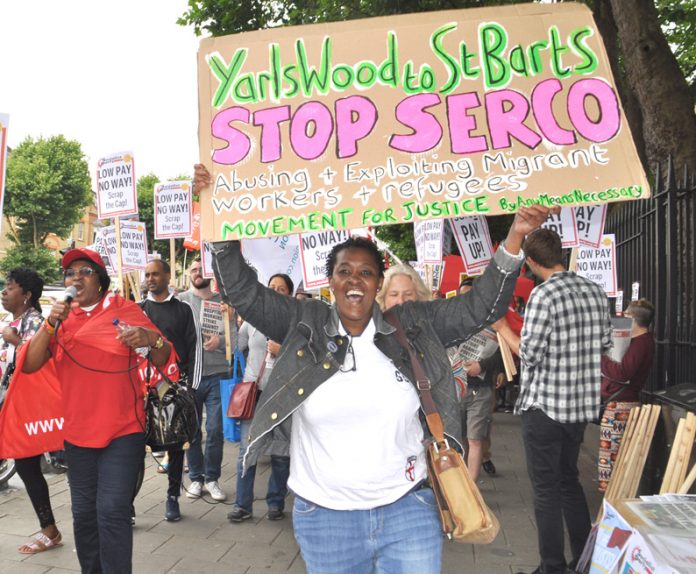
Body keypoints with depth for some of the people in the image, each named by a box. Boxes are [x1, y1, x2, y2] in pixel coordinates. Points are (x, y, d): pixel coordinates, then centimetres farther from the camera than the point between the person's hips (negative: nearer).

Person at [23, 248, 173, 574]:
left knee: (112, 511, -10)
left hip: (123, 430, -3)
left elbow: (164, 361, -2)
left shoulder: (125, 310, -1)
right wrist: (50, 323, -15)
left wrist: (151, 339, -24)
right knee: (83, 512, 10)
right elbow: (30, 365, -2)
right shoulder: (61, 318, 8)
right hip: (77, 432, 4)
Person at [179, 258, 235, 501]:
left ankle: (212, 478, 18)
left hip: (217, 374, 0)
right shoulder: (181, 300, 3)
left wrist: (219, 340, -19)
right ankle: (196, 477, 25)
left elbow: (234, 337, 1)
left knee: (215, 431, 1)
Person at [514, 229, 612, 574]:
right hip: (582, 404, 7)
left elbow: (529, 355, -19)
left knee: (546, 489, 5)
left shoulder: (544, 294, -18)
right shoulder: (595, 291, 4)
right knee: (569, 480, 21)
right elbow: (605, 343, 12)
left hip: (545, 405, -7)